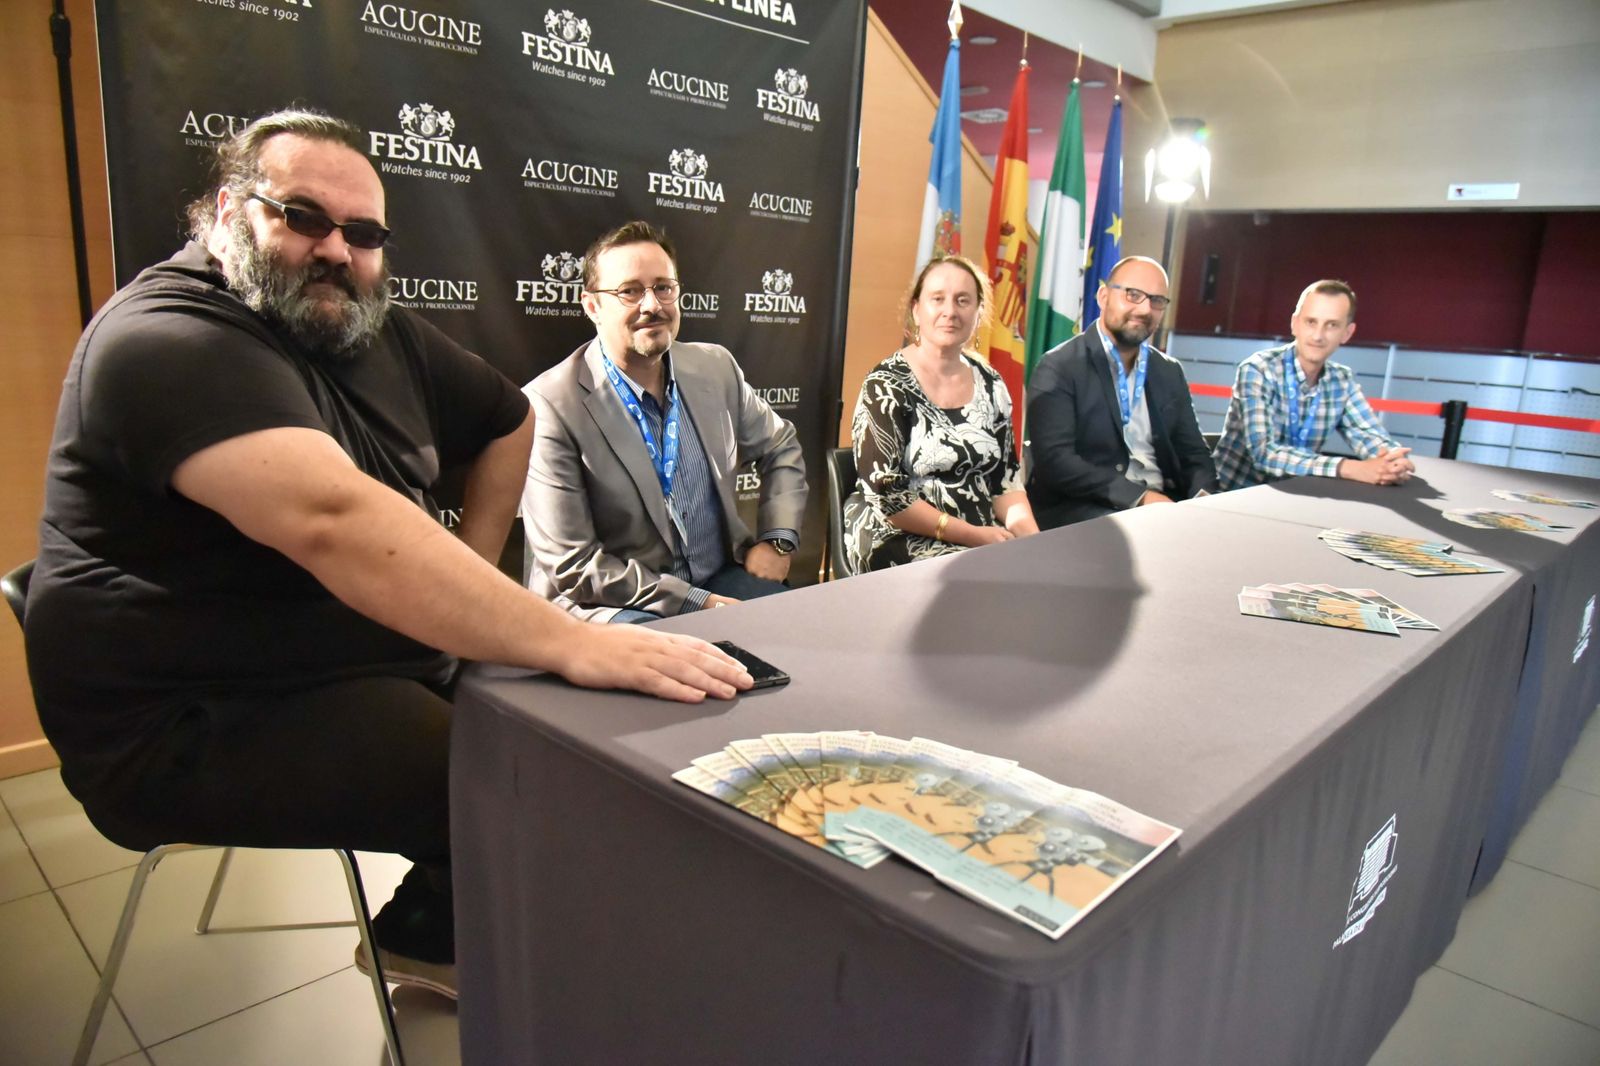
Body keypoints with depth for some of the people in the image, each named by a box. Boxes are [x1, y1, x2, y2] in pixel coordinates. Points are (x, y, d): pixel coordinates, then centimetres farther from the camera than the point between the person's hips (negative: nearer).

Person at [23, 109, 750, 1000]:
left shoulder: (378, 333, 6)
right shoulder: (170, 341, -20)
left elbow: (509, 421, 20)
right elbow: (333, 518, -37)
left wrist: (466, 584, 6)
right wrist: (572, 643, -42)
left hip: (379, 665, 8)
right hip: (200, 725, -8)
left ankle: (433, 930, 18)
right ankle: (436, 935, 12)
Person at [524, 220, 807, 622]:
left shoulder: (716, 367, 3)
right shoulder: (550, 406, -16)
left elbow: (781, 446, 20)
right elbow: (570, 566, -17)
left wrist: (778, 540, 4)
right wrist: (698, 601, -18)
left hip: (722, 580, 7)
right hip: (614, 605, -6)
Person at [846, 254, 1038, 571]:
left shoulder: (991, 386, 8)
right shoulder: (886, 386, -9)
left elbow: (1006, 479, 12)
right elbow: (886, 495, -14)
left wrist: (1029, 534, -7)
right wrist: (972, 535, -15)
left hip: (986, 539, 6)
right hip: (902, 541, -6)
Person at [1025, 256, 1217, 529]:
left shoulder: (1170, 372, 14)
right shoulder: (1059, 368, -6)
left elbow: (1192, 452, 15)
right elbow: (1054, 459, -16)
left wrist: (1203, 496, -7)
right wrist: (1139, 496, -23)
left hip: (1162, 504, 7)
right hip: (1079, 509, -6)